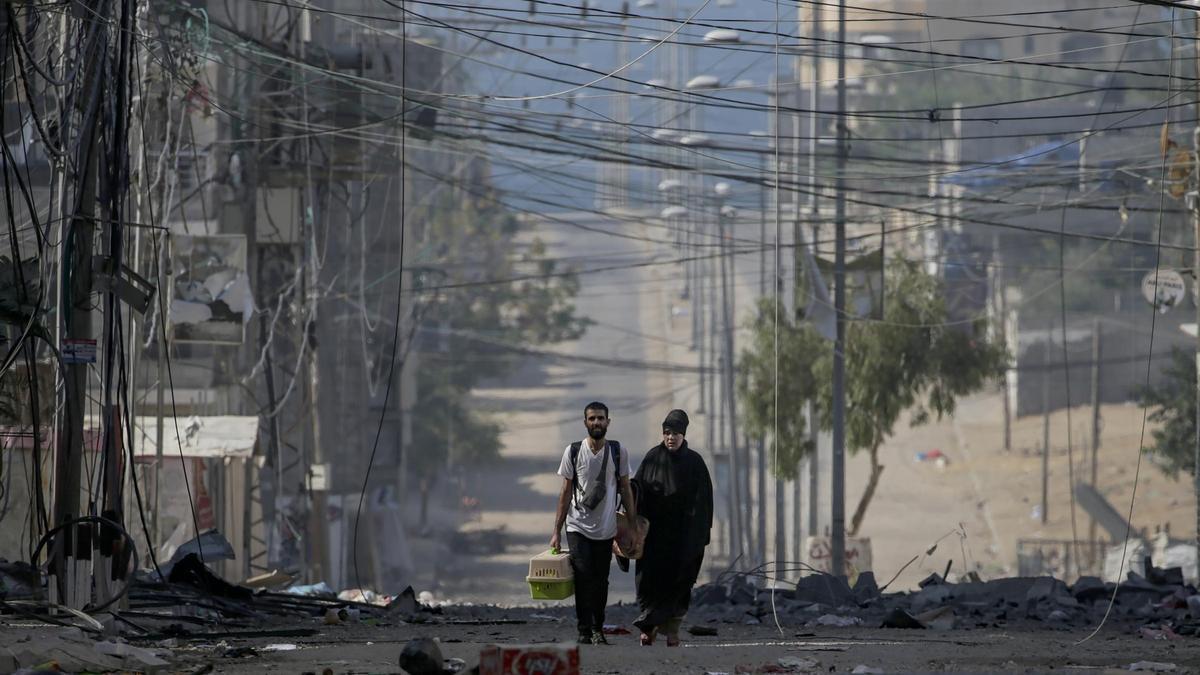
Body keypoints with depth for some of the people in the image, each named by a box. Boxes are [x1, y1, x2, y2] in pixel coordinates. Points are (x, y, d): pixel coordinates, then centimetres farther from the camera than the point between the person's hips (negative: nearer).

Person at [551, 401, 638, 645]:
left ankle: (598, 630, 18)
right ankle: (584, 632, -13)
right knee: (583, 578, -13)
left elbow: (626, 490, 8)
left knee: (601, 582, 6)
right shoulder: (573, 452, 0)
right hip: (578, 527, -2)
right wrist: (556, 531, 0)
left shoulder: (618, 453, 3)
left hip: (606, 529, 2)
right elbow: (565, 493, 3)